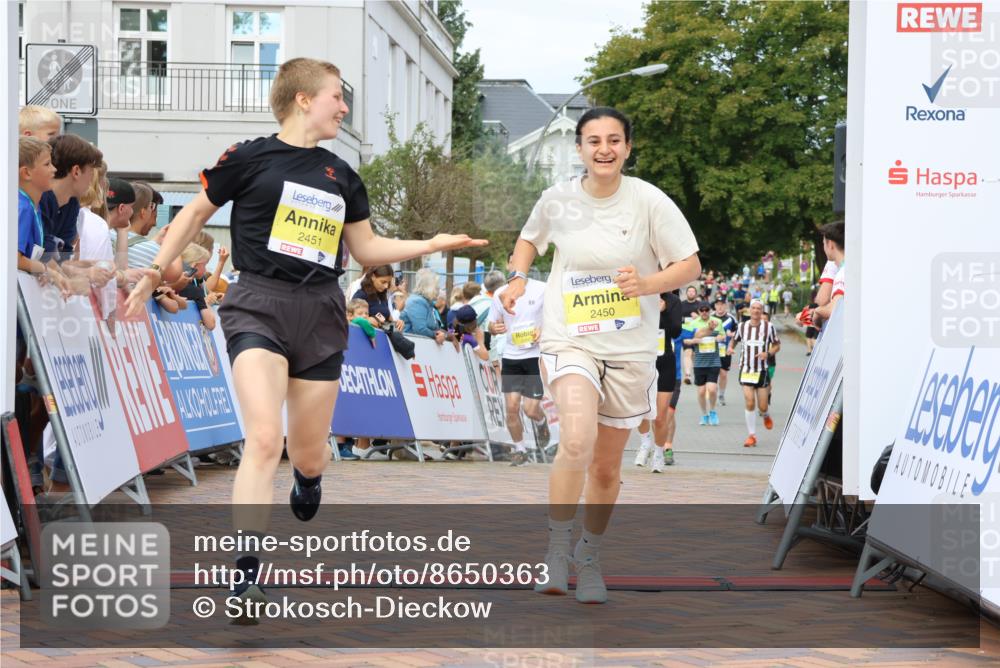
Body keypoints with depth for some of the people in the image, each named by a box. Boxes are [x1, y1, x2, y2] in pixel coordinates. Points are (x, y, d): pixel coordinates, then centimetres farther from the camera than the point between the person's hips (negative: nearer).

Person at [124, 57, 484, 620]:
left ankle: (309, 476, 47)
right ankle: (246, 576, -18)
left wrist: (433, 245, 13)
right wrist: (153, 273, 6)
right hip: (259, 305, -4)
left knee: (309, 457, 7)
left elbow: (367, 248, 22)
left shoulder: (341, 176, 15)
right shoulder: (251, 158, 0)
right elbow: (196, 214, 9)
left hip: (321, 313, 5)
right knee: (264, 439, -22)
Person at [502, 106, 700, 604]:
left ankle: (589, 558, 34)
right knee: (577, 441, -26)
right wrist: (518, 277, 2)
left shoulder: (650, 201, -6)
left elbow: (691, 265, -3)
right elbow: (530, 238, 20)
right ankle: (556, 549, -7)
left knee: (606, 467, 10)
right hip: (569, 339, -1)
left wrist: (647, 284, -21)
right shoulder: (557, 199, -1)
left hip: (630, 348, 1)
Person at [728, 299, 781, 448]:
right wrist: (730, 347, -5)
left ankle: (765, 415, 40)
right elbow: (734, 340, 18)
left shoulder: (769, 327, -2)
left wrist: (768, 353, -14)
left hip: (762, 370, -1)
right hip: (746, 369, 1)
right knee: (749, 402, -10)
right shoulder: (742, 326, 3)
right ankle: (752, 435, -1)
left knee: (762, 406, 1)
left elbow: (777, 345, 5)